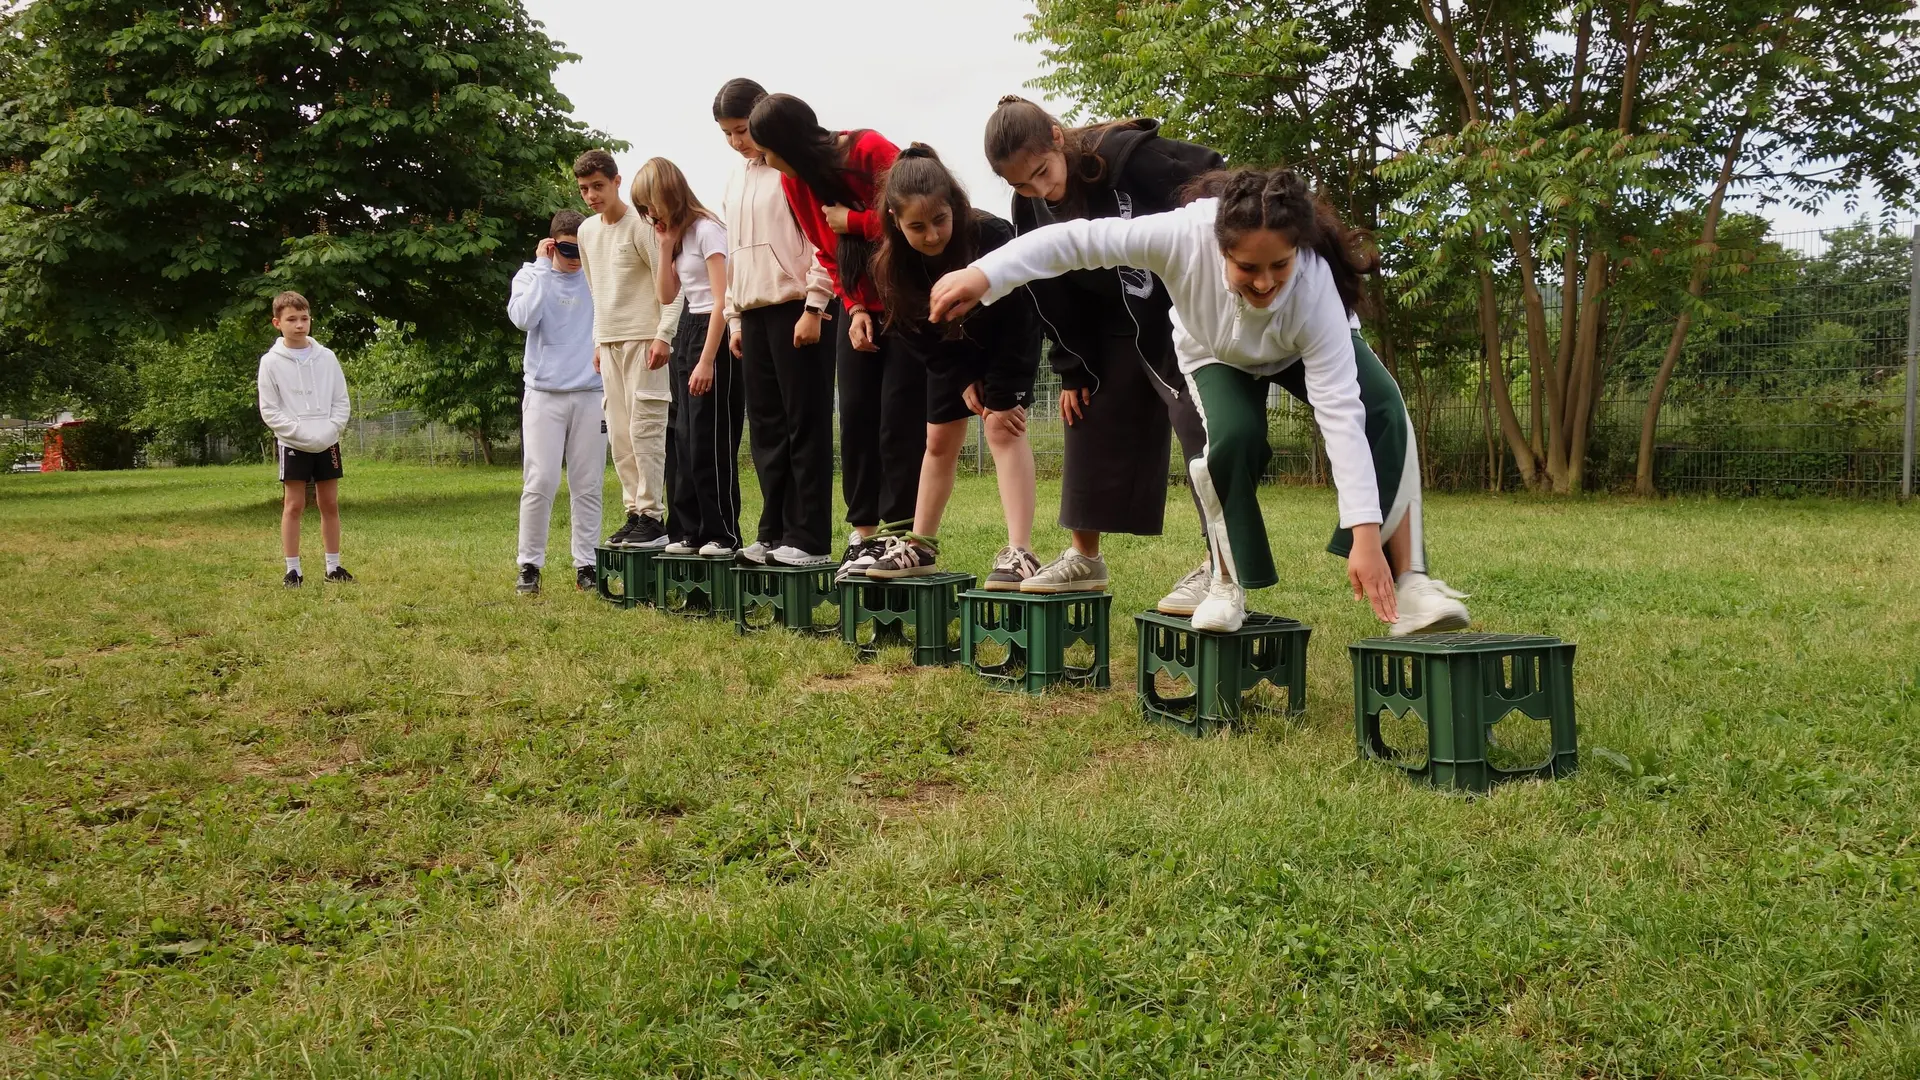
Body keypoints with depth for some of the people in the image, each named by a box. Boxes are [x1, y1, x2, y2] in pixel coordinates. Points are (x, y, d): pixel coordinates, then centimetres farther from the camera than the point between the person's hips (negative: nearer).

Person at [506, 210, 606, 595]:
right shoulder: (532, 277, 7)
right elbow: (523, 318, -13)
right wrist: (542, 266, -9)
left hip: (590, 394, 1)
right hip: (544, 394, -1)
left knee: (588, 485, 2)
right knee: (540, 482, -6)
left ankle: (586, 565, 8)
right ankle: (530, 565, 2)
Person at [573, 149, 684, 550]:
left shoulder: (640, 225, -9)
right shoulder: (587, 231, 13)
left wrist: (664, 335, -19)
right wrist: (598, 341, 19)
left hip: (645, 339, -8)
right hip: (610, 341, 8)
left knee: (645, 427, -10)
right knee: (620, 433, 7)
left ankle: (653, 516, -7)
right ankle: (635, 512, 12)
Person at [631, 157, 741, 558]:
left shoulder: (706, 229, -12)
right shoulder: (677, 235, 14)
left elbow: (722, 300, -17)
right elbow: (666, 296, 15)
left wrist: (706, 361, -21)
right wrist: (666, 245, 5)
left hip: (714, 334, -9)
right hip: (687, 331, 9)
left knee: (708, 442, -8)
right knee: (681, 439, 9)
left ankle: (722, 534, -2)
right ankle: (686, 530, 15)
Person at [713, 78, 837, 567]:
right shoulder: (735, 181, 19)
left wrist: (814, 307, -14)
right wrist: (734, 316, 18)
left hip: (796, 310, -8)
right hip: (753, 315, 8)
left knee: (805, 425, -5)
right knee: (766, 426, 8)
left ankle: (809, 539, -4)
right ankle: (774, 532, 13)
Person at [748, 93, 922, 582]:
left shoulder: (871, 151, -18)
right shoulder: (793, 181, 2)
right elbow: (828, 254, 9)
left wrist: (853, 221, -16)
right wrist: (854, 308, -3)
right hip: (860, 309, 7)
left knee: (898, 420, -9)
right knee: (855, 418, 2)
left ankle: (898, 536, -4)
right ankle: (864, 535, 8)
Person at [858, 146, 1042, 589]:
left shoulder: (992, 237, -36)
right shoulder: (892, 263, -24)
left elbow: (1015, 325, -28)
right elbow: (918, 336, -11)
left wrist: (1003, 397, -25)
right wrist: (965, 383, -15)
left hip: (1009, 343, -4)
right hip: (951, 349, 4)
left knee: (1003, 429, -18)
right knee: (939, 441, 8)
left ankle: (1020, 553, -23)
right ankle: (921, 546, 20)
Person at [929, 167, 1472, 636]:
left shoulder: (1315, 292, -43)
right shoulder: (1187, 235, -44)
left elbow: (1340, 412, -44)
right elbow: (1080, 240, -40)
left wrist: (1365, 536, -49)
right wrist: (983, 275, -50)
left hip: (1308, 347, 0)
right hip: (1218, 354, 0)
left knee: (1386, 415, -27)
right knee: (1233, 438, -29)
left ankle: (1408, 580, -21)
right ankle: (1228, 584, -6)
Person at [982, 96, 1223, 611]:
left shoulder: (1129, 156, -28)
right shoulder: (1030, 208, -4)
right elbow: (1055, 298, 5)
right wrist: (1072, 371, 5)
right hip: (1118, 327, 7)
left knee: (1202, 427, -17)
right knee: (1091, 429, 9)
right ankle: (1084, 558, 23)